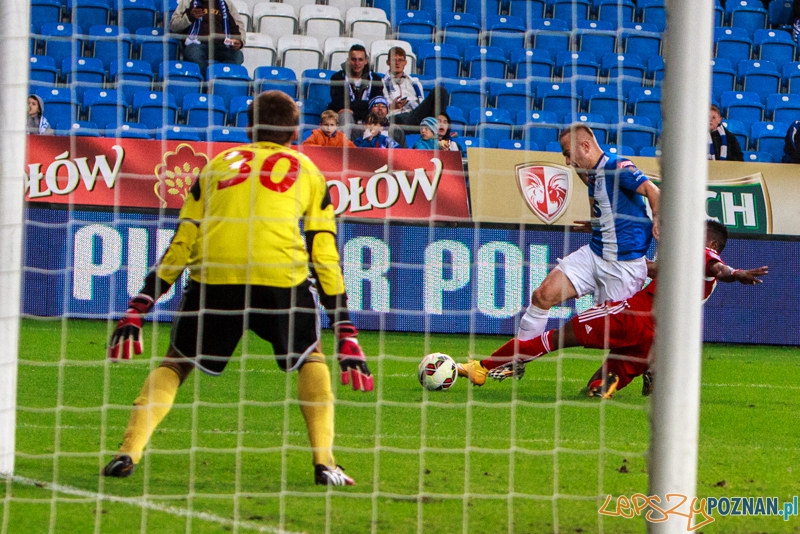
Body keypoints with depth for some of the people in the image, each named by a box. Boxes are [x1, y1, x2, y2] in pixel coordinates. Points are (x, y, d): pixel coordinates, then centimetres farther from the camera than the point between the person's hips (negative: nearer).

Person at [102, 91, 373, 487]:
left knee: (175, 362, 20)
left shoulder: (219, 163, 27)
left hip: (213, 275, 1)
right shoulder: (307, 171, 24)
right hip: (279, 273, -1)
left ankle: (129, 451, 1)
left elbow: (179, 246, 22)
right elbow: (325, 256, 20)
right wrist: (346, 337, 21)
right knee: (311, 359, 24)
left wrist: (137, 309, 23)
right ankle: (324, 461, 8)